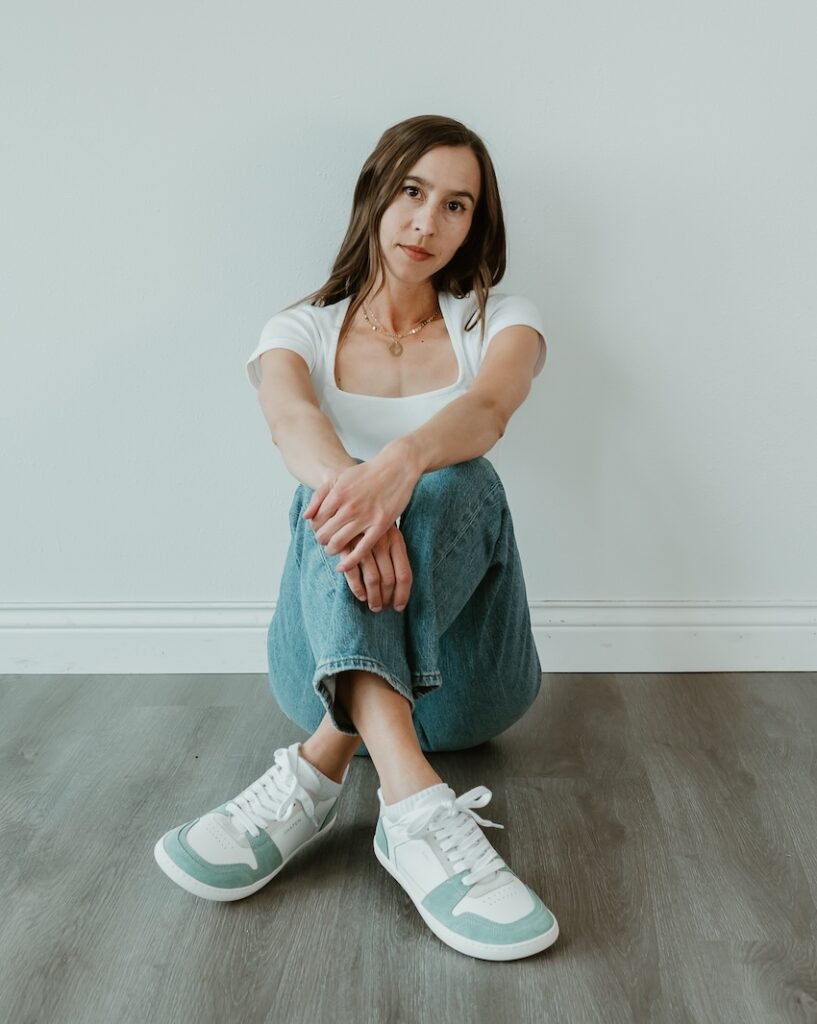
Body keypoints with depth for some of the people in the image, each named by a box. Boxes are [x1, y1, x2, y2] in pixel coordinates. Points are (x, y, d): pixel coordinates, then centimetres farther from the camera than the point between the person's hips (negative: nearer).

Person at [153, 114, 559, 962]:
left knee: (454, 479, -30)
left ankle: (316, 775, -39)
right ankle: (413, 803, -49)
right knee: (333, 493, -31)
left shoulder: (499, 320, 8)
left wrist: (400, 463, -44)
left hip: (462, 673, 0)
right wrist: (350, 488, -44)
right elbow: (291, 418, -18)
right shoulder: (302, 330, 8)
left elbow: (488, 408, -19)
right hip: (323, 666, 0)